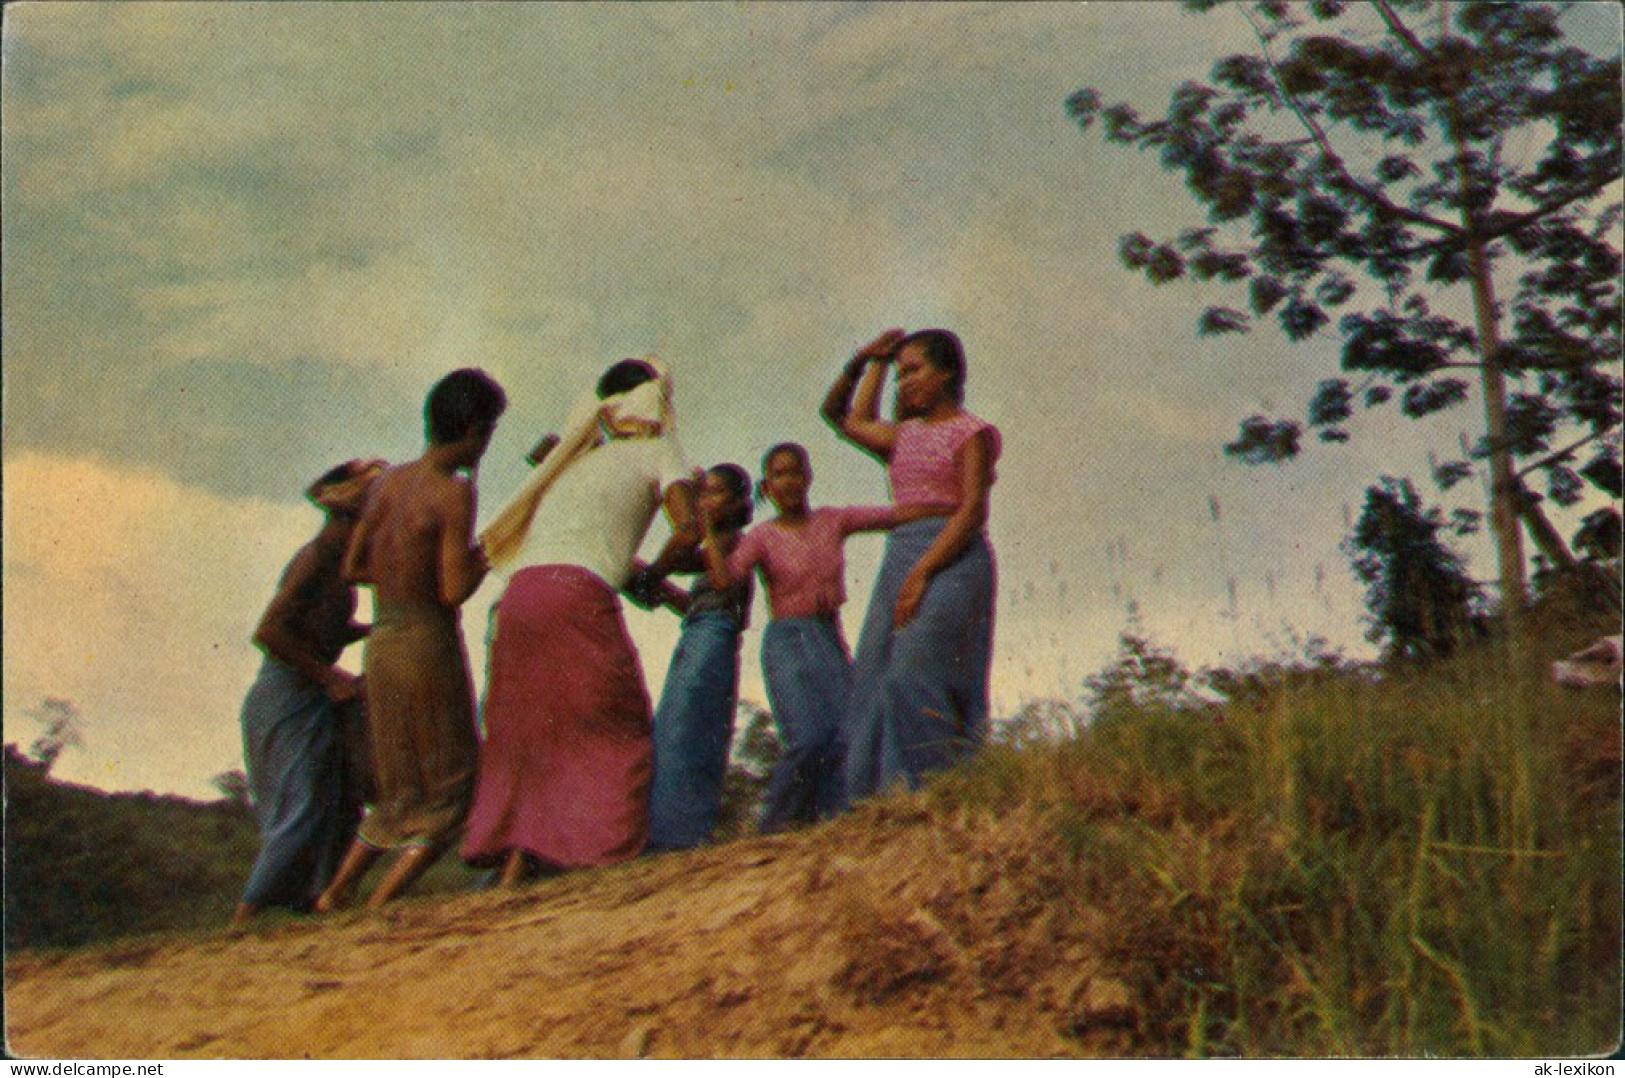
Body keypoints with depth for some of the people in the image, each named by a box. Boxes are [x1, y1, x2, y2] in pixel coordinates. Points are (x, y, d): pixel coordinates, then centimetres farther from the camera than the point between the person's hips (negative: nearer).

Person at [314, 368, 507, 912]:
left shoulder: (390, 482, 8)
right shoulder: (454, 493, -14)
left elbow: (352, 567, 12)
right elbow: (454, 592, -19)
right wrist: (487, 554, -1)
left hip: (382, 643, 7)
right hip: (428, 643, -7)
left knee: (402, 795, 19)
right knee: (453, 792, 4)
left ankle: (333, 896, 17)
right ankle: (378, 907, -2)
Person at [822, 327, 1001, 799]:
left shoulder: (970, 432, 0)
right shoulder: (904, 436, 21)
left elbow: (973, 511, -11)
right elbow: (839, 414, 33)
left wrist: (921, 573, -19)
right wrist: (864, 362, 19)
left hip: (950, 562, -7)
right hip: (899, 562, 7)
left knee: (914, 678, -21)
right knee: (874, 684, -3)